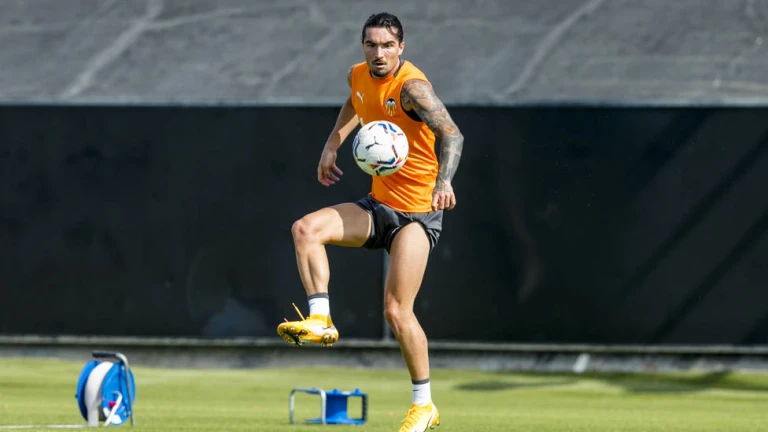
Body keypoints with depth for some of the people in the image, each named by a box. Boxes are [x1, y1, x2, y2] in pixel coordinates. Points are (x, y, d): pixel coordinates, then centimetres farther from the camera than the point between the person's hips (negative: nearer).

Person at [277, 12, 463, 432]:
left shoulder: (411, 86, -21)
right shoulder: (359, 76, 2)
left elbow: (452, 135, -34)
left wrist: (444, 181, -51)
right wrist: (332, 145, 18)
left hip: (417, 212, -7)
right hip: (378, 206, 7)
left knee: (397, 311, -11)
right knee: (306, 229, -15)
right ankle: (320, 320, -15)